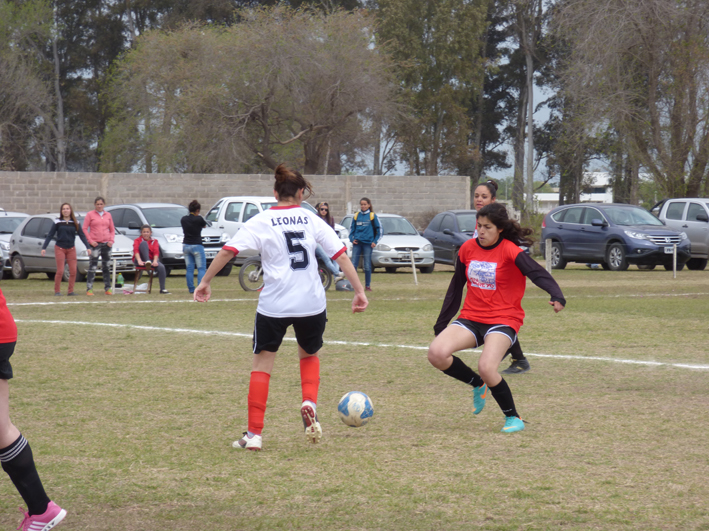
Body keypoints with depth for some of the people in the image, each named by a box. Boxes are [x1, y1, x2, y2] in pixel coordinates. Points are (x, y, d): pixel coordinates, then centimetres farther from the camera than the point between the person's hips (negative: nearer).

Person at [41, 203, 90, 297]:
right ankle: (57, 291, 5)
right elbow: (50, 235, 1)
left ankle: (70, 291, 8)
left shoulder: (75, 223, 4)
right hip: (59, 248, -2)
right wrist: (44, 248, -4)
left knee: (73, 271, -2)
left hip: (71, 249, 2)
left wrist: (88, 247, -5)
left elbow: (82, 235, 4)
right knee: (60, 271, -6)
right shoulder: (57, 222, -1)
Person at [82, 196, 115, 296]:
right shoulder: (90, 215, 1)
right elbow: (84, 229, -1)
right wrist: (90, 241, -10)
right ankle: (89, 289, -9)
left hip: (106, 244, 4)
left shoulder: (108, 215, 11)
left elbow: (112, 230, 15)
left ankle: (107, 288, 16)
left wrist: (111, 240, 0)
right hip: (95, 244, -4)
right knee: (92, 267, -9)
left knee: (106, 267, 9)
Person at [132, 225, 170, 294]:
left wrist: (155, 261, -25)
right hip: (140, 261, -2)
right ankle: (147, 262, -42)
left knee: (161, 267, -30)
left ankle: (162, 289, -27)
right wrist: (139, 261, -32)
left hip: (151, 260, 2)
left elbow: (156, 252, -4)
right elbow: (136, 251, -12)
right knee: (144, 243, -23)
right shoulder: (137, 240, 7)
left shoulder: (154, 241, 13)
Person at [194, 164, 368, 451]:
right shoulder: (311, 220, 5)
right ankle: (309, 403, -1)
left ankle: (254, 433, 4)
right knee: (310, 355, 26)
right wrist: (359, 291, 7)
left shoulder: (261, 222, 0)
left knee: (262, 364, 9)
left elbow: (227, 251, -9)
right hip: (312, 304, 2)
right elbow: (341, 255, 3)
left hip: (274, 306, -2)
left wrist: (205, 282, -2)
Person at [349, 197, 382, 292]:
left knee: (367, 266, 1)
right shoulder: (356, 216, 9)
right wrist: (352, 239, 4)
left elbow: (379, 229, 5)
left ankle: (368, 285, 9)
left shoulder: (373, 216, 2)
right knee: (353, 264, -5)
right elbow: (351, 228, 18)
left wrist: (375, 241, -1)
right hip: (357, 243, 2)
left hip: (368, 243, -2)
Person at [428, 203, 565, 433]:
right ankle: (478, 385, 9)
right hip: (470, 318, 5)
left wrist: (557, 296, -45)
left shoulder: (510, 251, -12)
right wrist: (441, 325, 17)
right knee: (436, 353, -19)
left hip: (503, 321, -5)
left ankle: (513, 418, -4)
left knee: (486, 368, -29)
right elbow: (455, 288, 14)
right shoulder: (467, 249, 4)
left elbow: (538, 273, -26)